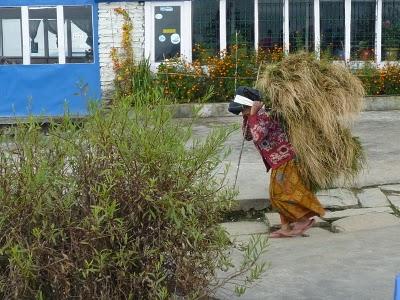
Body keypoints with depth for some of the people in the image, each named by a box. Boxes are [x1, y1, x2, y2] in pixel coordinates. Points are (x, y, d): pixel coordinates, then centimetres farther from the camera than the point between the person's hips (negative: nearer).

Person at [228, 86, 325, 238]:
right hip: (277, 162, 10)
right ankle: (285, 228, 18)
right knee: (278, 195, 13)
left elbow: (257, 137, -36)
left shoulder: (263, 115, -20)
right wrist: (246, 117, 11)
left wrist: (252, 114, -30)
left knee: (280, 194, -7)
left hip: (282, 159, -10)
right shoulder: (257, 116, 10)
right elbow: (247, 136, 23)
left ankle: (305, 219, 2)